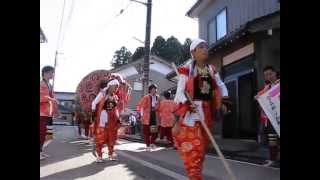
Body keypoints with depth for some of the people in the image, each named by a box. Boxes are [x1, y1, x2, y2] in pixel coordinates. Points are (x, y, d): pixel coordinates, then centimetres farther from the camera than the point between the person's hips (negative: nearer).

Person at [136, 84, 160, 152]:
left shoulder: (158, 97, 6)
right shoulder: (146, 97, -10)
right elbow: (139, 105, -7)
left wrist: (158, 114, 9)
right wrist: (141, 114, -9)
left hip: (155, 116, 5)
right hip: (147, 117, -5)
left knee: (155, 131, 9)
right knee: (147, 132, 2)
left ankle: (152, 143, 29)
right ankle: (148, 145, 14)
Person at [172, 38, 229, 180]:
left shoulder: (212, 70, 10)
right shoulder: (186, 70, -7)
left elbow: (221, 85, 19)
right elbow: (180, 92, -10)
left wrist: (224, 99, 3)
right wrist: (187, 105, -24)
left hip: (207, 111, 6)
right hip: (191, 111, -6)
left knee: (202, 147, 15)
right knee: (192, 148, -7)